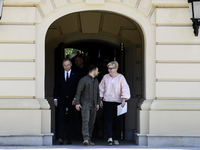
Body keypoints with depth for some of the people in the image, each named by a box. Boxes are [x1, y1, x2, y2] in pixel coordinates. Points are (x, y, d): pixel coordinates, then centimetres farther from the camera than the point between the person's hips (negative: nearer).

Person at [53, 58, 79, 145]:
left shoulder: (75, 75, 6)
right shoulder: (59, 76, 11)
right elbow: (56, 88, 11)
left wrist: (75, 99, -8)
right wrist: (55, 99, 0)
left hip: (72, 101, -1)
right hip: (61, 101, 1)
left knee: (71, 120, 3)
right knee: (61, 119, -11)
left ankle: (69, 139, 7)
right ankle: (60, 137, -18)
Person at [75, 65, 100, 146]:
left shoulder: (96, 81, 14)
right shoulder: (83, 80, -8)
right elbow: (78, 92, -9)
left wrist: (98, 103, 17)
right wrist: (77, 103, -14)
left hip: (93, 105, 7)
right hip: (85, 104, -7)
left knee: (91, 122, 5)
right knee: (85, 121, -16)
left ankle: (89, 139, 10)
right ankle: (86, 139, -23)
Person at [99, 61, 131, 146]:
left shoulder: (120, 77, -1)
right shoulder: (105, 77, 7)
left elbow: (125, 89, -7)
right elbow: (101, 88, 16)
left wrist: (123, 100, -16)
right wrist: (100, 100, 12)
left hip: (117, 102, -1)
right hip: (107, 101, 1)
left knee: (117, 121, 3)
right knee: (109, 119, -10)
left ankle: (116, 139, 11)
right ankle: (110, 138, -20)